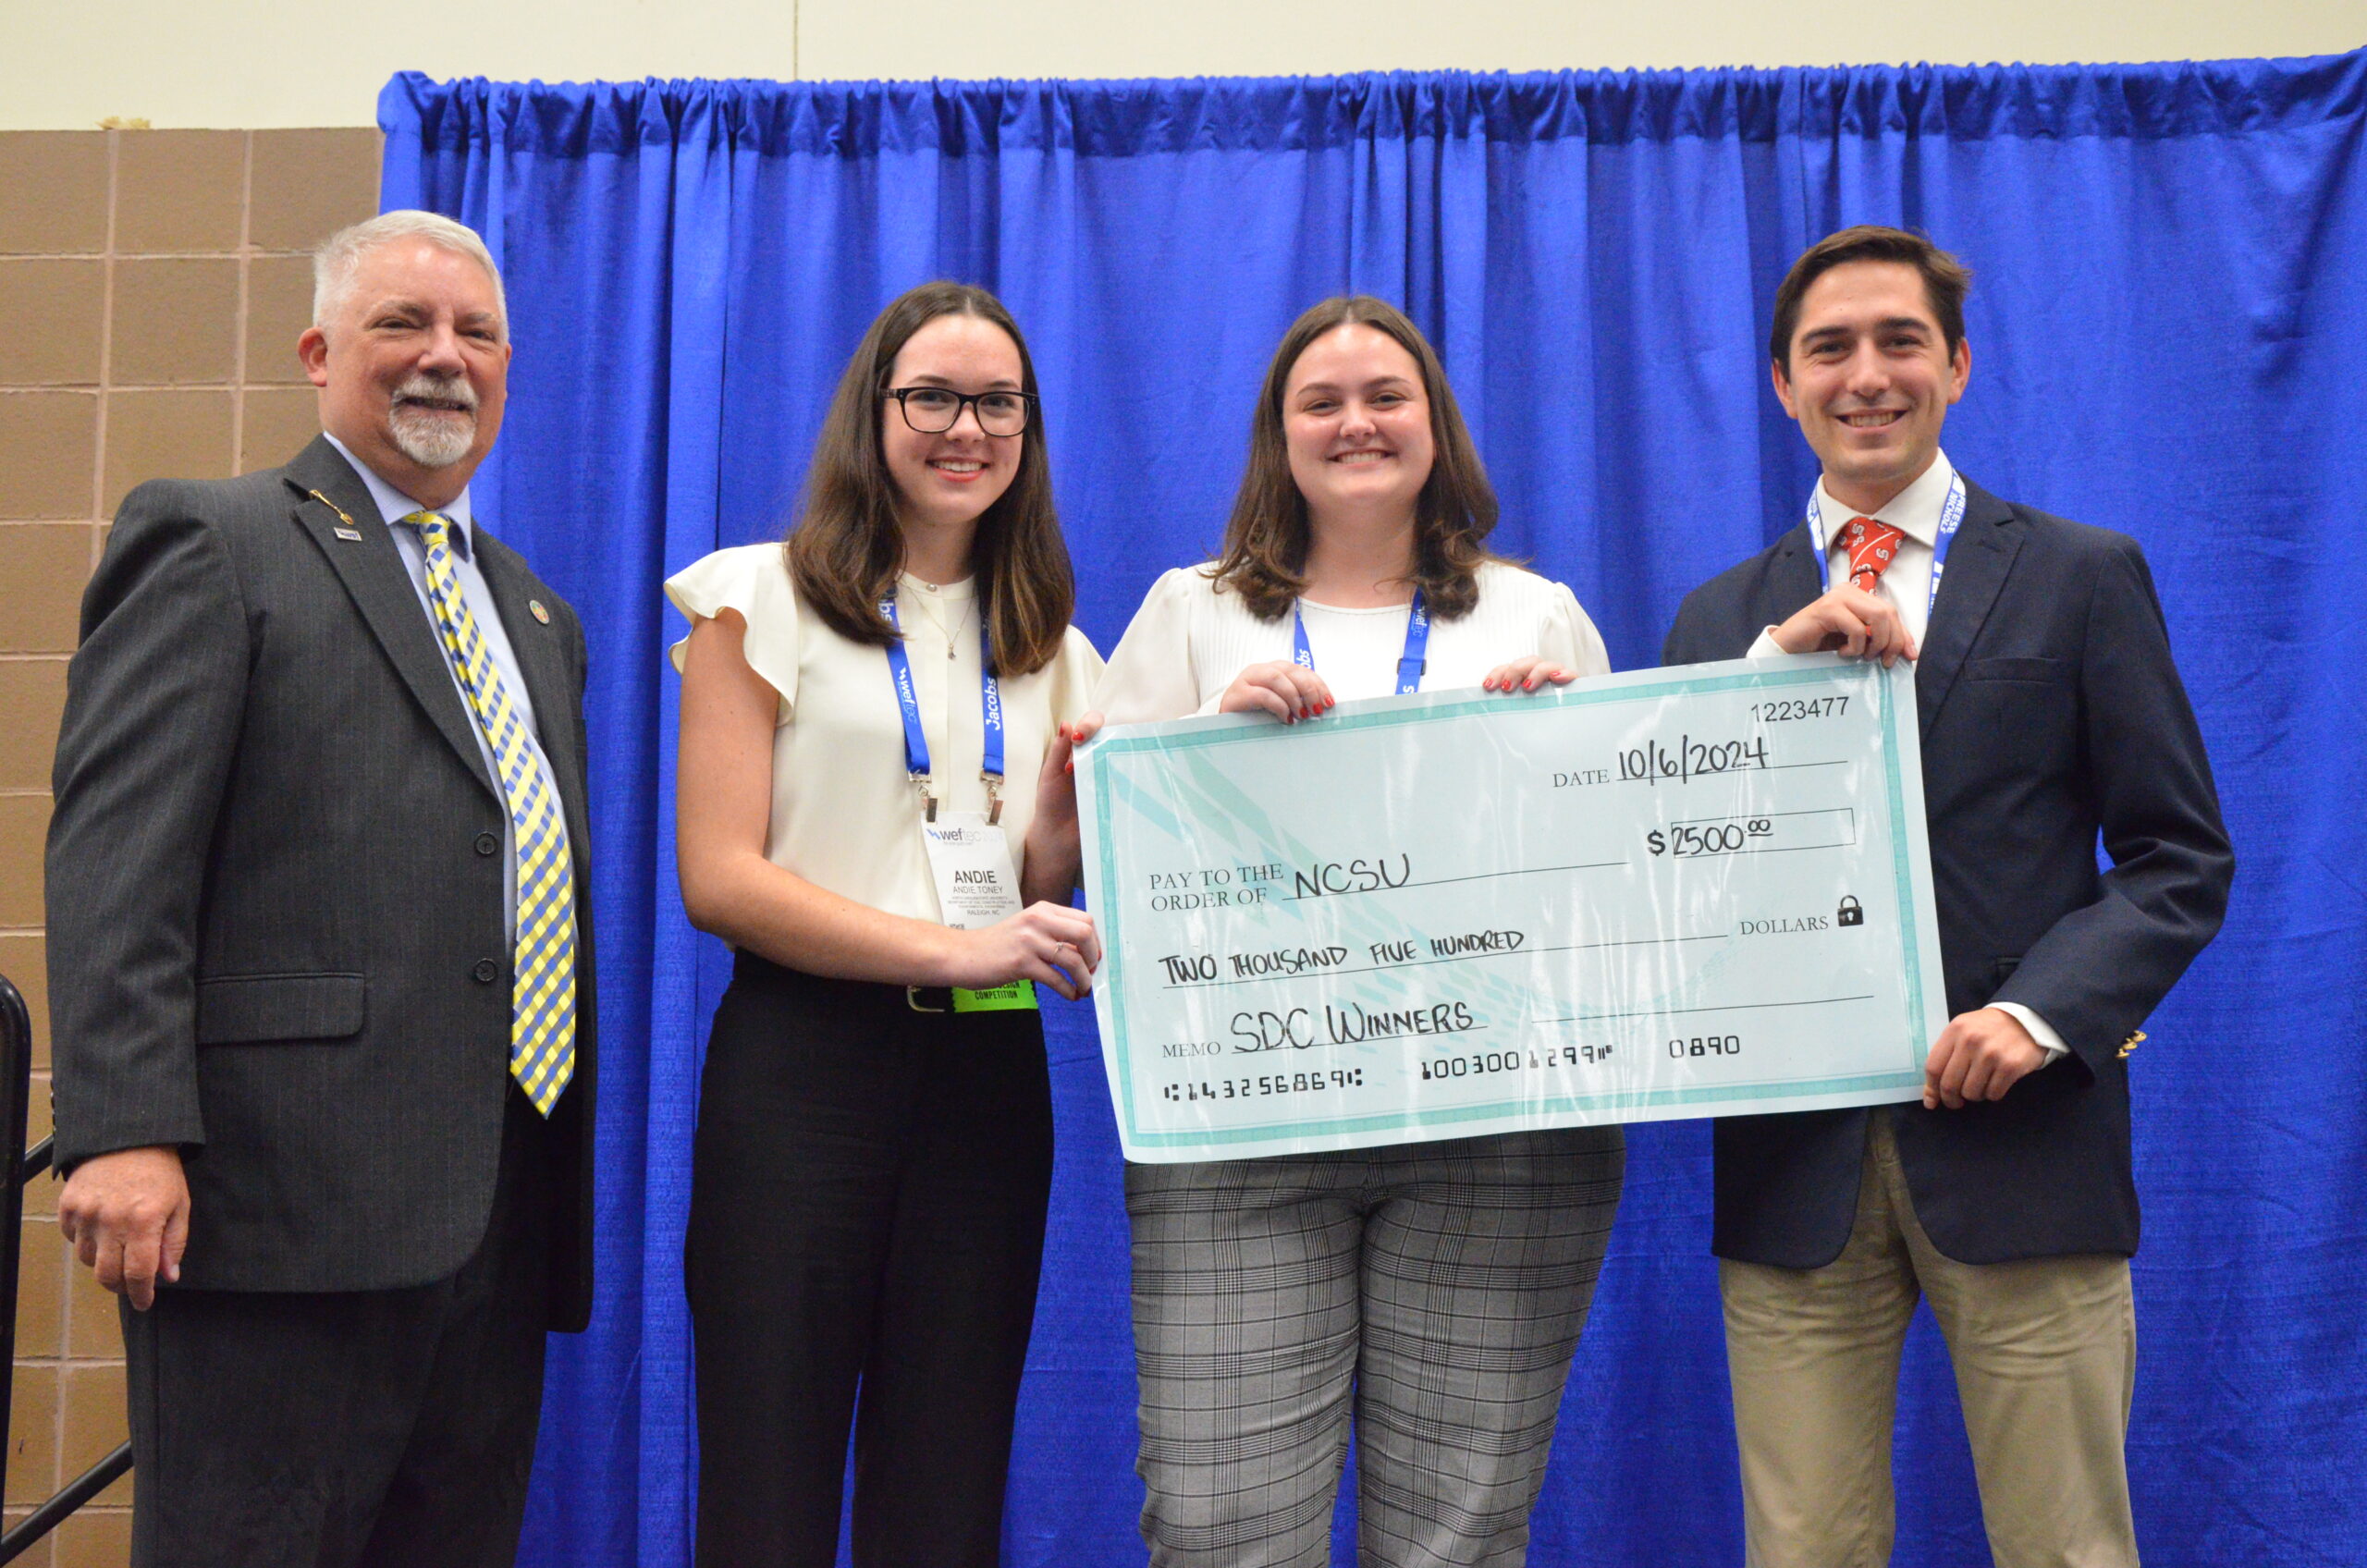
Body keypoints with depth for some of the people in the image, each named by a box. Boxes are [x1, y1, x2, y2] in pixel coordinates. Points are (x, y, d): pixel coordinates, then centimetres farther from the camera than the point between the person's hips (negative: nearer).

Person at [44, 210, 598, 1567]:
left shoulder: (535, 613, 22)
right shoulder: (209, 542, 0)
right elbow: (115, 857, -11)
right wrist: (126, 1132, -21)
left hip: (504, 1210, 7)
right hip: (288, 1201, -7)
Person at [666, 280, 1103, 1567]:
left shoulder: (1049, 648, 15)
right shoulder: (767, 601, 2)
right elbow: (719, 878, -8)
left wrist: (1066, 815, -4)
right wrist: (947, 950, -17)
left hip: (989, 1075, 4)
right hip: (805, 1063, -4)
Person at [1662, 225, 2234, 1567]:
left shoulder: (2082, 578, 5)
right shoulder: (1725, 619, 12)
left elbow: (2183, 858, 2)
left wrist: (2041, 1012, -14)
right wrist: (1775, 671, -10)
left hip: (2013, 1138, -1)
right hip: (1795, 1159, 2)